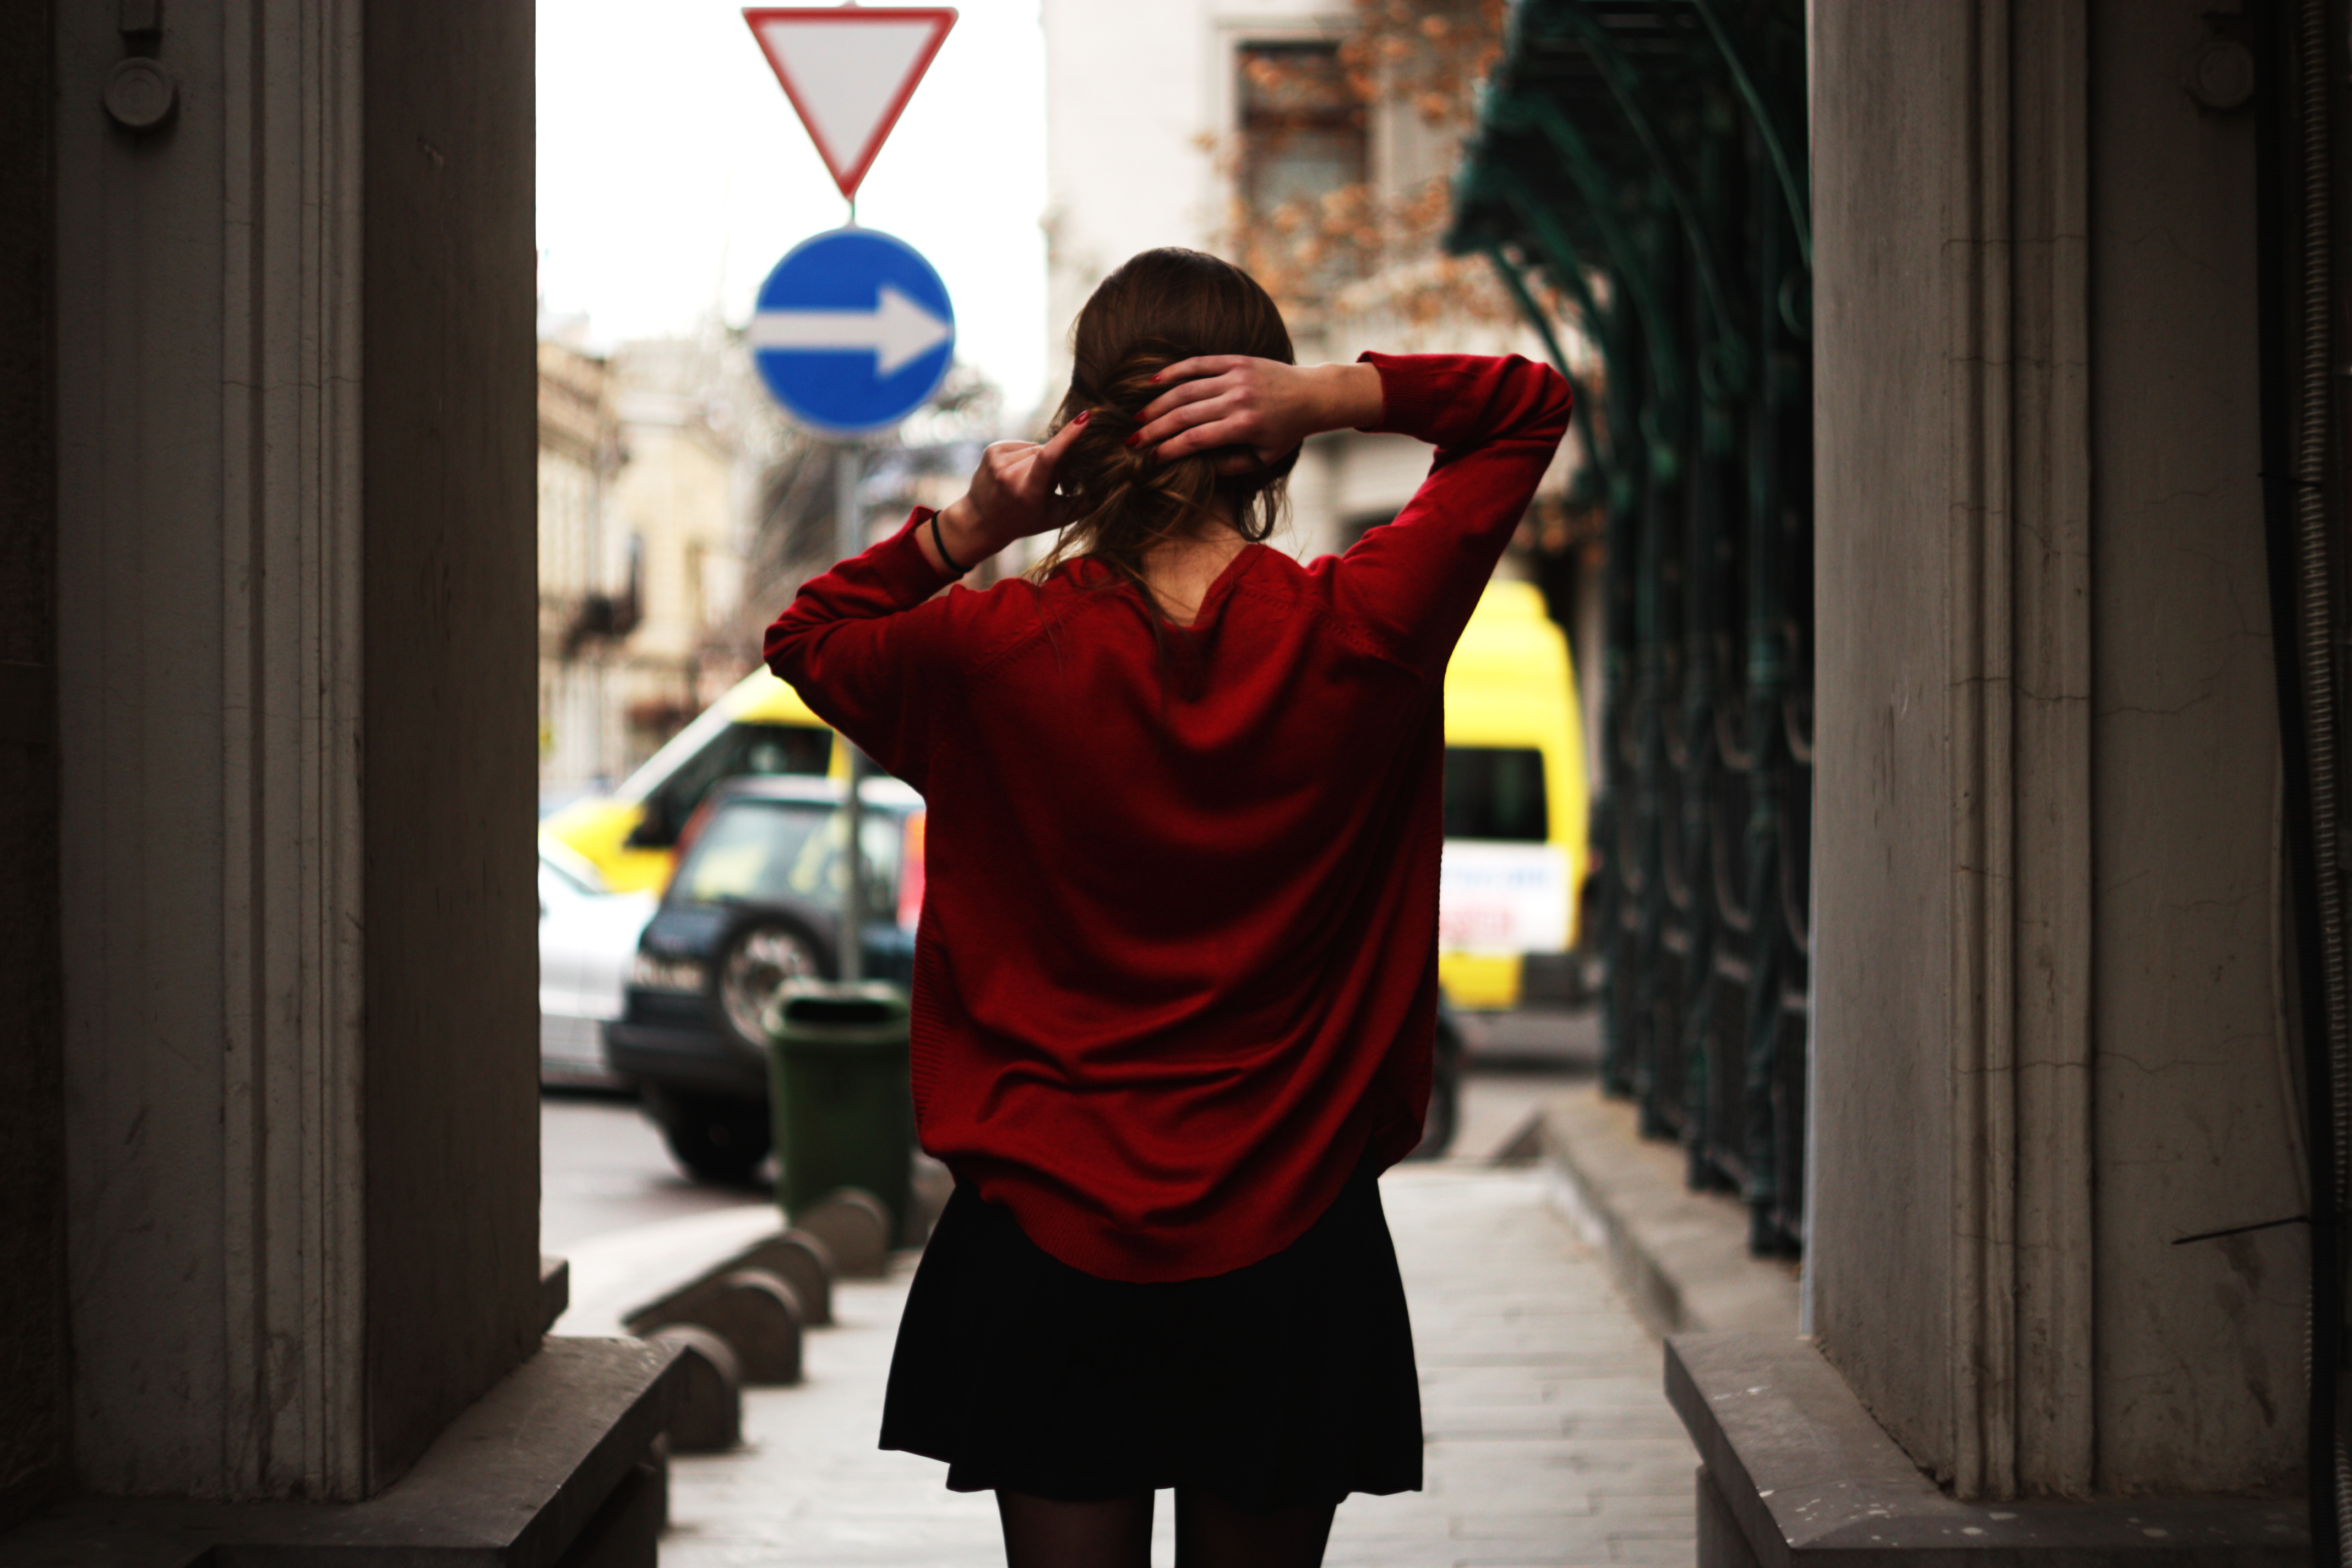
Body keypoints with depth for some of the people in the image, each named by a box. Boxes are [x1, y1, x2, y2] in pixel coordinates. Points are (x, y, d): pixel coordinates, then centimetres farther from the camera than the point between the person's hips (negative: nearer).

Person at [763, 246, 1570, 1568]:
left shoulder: (1000, 653, -8)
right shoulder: (1360, 636, -8)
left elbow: (806, 638, 15)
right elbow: (1533, 405, 7)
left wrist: (965, 530, -2)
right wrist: (1331, 395, -8)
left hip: (1048, 1249, 0)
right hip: (1289, 1256, 0)